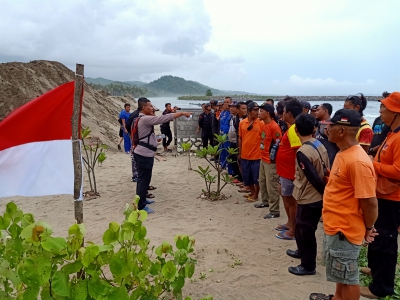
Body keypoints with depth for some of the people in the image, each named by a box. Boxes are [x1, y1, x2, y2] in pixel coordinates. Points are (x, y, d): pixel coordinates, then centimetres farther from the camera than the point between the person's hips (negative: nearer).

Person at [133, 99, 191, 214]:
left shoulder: (143, 118, 15)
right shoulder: (145, 119, -19)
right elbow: (164, 118, -24)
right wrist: (182, 113, -21)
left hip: (142, 152, 11)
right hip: (144, 153, -11)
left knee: (142, 178, 19)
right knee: (144, 179, -5)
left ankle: (141, 200, 31)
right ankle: (140, 206, 2)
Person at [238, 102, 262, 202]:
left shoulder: (261, 123, -9)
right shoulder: (242, 123, 1)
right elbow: (240, 138, 9)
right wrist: (240, 152, 11)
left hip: (257, 155, -4)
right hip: (245, 155, 4)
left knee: (256, 177, 6)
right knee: (246, 176, 15)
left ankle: (256, 195, 23)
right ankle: (252, 192, 35)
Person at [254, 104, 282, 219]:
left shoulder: (274, 126, -19)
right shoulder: (264, 125, 10)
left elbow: (278, 144, -18)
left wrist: (273, 157, -15)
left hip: (271, 160, -10)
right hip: (263, 158, 10)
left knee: (271, 186, -4)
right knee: (262, 181, 22)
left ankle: (274, 211, 4)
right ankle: (265, 201, 41)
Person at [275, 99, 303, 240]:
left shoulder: (293, 129, -23)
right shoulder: (292, 128, 10)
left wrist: (296, 172, -24)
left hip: (290, 172, -10)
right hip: (286, 170, 10)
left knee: (291, 200, 2)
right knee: (286, 197, 22)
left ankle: (293, 231, 16)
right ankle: (289, 223, 38)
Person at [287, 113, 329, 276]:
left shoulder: (302, 152, -23)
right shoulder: (320, 146, 1)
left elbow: (314, 178, -23)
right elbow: (326, 171, 6)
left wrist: (324, 192, -7)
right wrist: (325, 192, 11)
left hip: (308, 198, -8)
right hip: (318, 196, 8)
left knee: (305, 231, 8)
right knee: (304, 229, 26)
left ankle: (308, 265, 22)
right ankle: (302, 251, 45)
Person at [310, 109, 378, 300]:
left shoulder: (358, 161, -27)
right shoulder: (343, 153, 6)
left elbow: (370, 202, -24)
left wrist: (368, 228, -8)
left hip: (345, 229, -9)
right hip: (334, 225, 10)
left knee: (348, 276, 9)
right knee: (341, 272, 26)